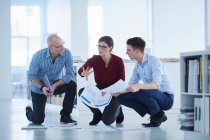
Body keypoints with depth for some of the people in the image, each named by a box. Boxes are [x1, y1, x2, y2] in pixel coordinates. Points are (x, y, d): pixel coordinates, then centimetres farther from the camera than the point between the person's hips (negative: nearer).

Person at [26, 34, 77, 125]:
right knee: (38, 120, -6)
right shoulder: (38, 56, -25)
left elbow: (69, 74, -20)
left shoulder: (66, 53, -22)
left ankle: (65, 116, -12)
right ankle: (28, 111, 33)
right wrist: (42, 88, -34)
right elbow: (31, 76, -16)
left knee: (72, 85, -29)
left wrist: (55, 85, -32)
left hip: (55, 84, 2)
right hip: (39, 87, -2)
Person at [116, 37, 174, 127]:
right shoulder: (137, 66, 7)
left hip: (166, 98, -8)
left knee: (143, 92, -37)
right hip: (151, 96, 8)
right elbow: (131, 86, 8)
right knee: (121, 97, -6)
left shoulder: (154, 61, -18)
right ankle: (154, 114, 0)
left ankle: (159, 116, -8)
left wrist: (138, 86, -48)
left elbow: (156, 85, -32)